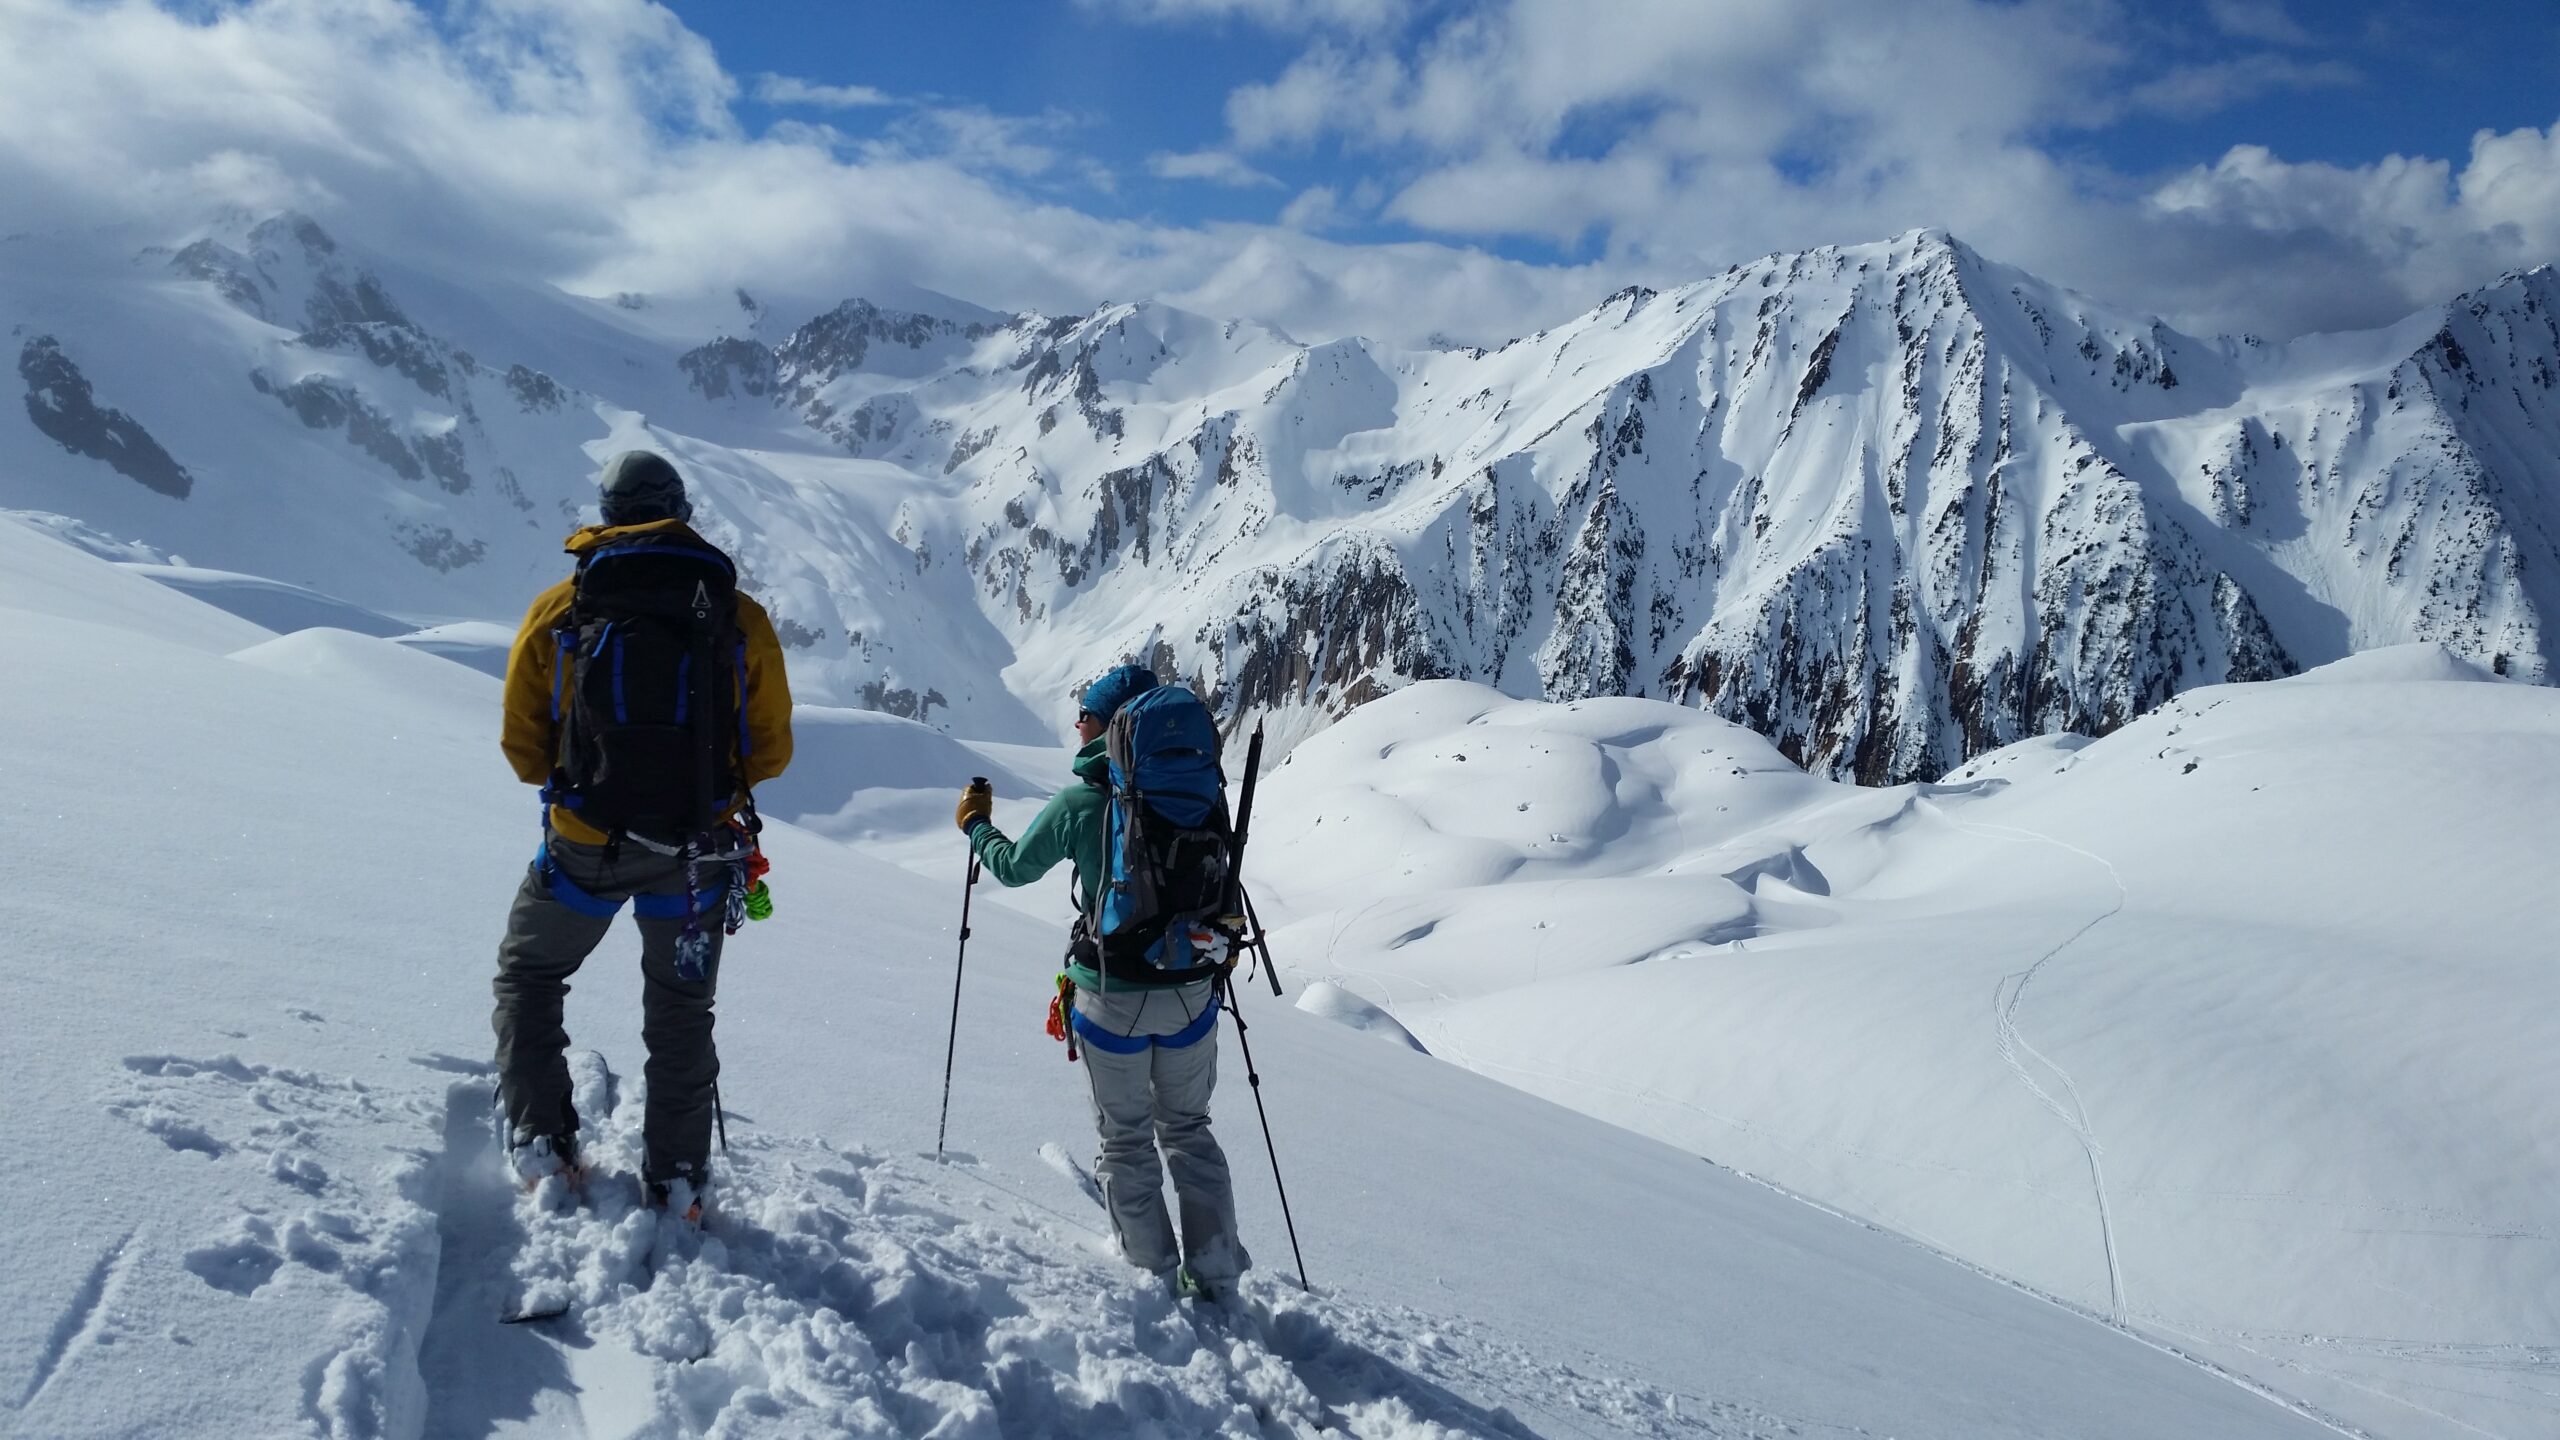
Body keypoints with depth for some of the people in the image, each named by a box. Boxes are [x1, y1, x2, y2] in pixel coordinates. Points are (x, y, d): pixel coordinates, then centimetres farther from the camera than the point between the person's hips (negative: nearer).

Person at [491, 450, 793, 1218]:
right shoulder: (742, 619, -4)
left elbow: (523, 749, 0)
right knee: (681, 1011, 20)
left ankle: (540, 1141, 16)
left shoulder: (558, 610, -4)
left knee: (527, 975, 24)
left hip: (585, 843, -1)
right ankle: (677, 1177, 21)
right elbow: (770, 753, -1)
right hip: (698, 851, 1)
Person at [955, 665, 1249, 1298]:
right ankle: (1214, 1271, 19)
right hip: (1191, 990, 3)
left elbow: (1014, 867, 6)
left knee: (1126, 1139, 14)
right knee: (1187, 1127, 20)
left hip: (1113, 995, -3)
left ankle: (1154, 1275, 20)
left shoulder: (1078, 805, -11)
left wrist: (976, 825, 25)